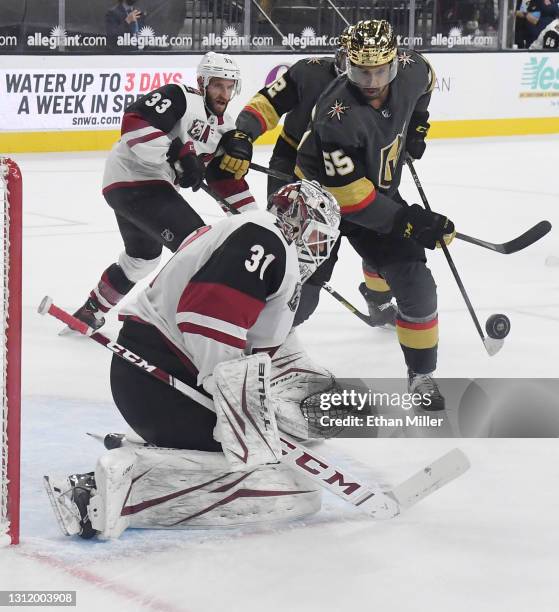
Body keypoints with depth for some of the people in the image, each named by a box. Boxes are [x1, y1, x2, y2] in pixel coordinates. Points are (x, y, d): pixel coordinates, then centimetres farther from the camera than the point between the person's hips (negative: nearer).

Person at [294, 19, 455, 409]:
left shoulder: (409, 70, -18)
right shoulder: (339, 117, -37)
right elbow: (350, 195, -33)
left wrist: (417, 122, 8)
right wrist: (408, 221, -32)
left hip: (380, 190, 6)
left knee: (414, 283, 0)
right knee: (299, 295, -13)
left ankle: (421, 375, 19)